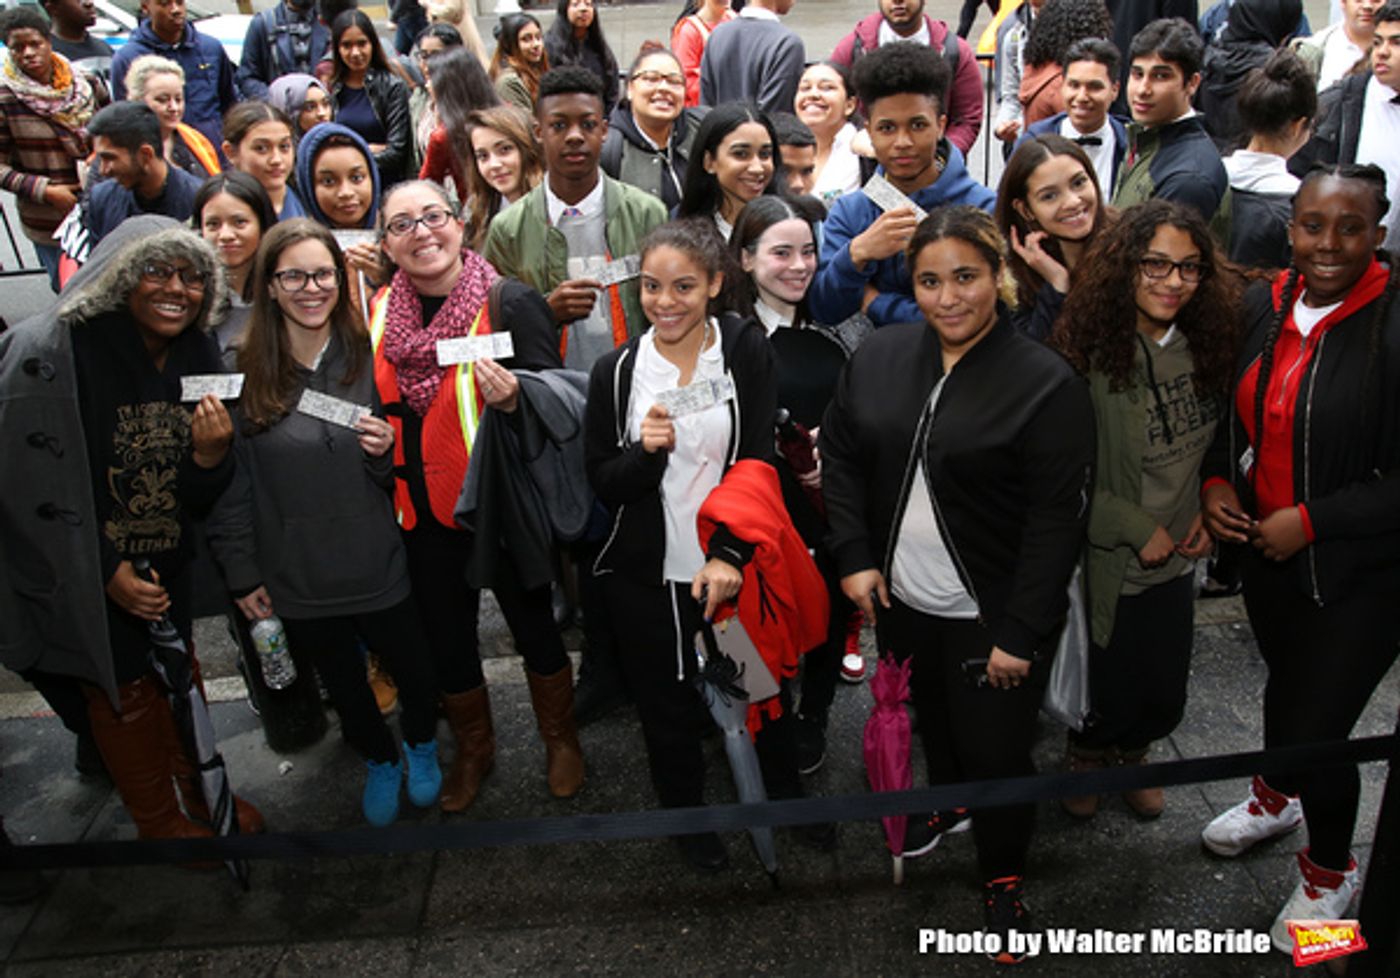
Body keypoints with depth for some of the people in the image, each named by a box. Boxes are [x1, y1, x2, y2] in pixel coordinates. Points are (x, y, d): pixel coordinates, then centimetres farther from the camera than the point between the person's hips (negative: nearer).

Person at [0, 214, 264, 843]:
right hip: (86, 574, -5)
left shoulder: (198, 359, -4)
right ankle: (160, 823, 32)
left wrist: (211, 453, -23)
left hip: (170, 562, 5)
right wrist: (107, 572, -16)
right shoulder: (51, 353, -21)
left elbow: (199, 500, -1)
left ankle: (204, 791, 42)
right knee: (124, 689, 10)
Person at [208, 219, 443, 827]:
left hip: (378, 566, 0)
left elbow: (393, 475, 3)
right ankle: (380, 762, 50)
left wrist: (386, 450, -20)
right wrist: (242, 573, -1)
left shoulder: (368, 358, -6)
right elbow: (232, 484, -2)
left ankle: (421, 747, 48)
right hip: (297, 579, 0)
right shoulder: (244, 373, -9)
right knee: (344, 685, 21)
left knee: (414, 672, 14)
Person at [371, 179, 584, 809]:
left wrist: (512, 398, -34)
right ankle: (473, 751, 42)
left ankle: (560, 740, 38)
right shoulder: (379, 313, 2)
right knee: (447, 638, 18)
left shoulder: (511, 302, -14)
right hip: (424, 509, 5)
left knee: (533, 626, 12)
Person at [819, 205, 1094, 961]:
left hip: (992, 616, -5)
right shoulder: (880, 356, -3)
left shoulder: (1046, 383, -17)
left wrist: (1019, 634, -17)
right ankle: (947, 798, 56)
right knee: (932, 715, 26)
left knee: (995, 749, 7)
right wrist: (853, 557, -2)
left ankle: (1003, 878, 34)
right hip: (901, 601, 5)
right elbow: (841, 455, 6)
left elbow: (1057, 520, -17)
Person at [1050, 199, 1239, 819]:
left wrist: (1210, 510, -2)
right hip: (1108, 564, -5)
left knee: (1165, 698, 17)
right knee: (1111, 692, 12)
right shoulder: (1084, 353, -23)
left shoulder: (1206, 345, -5)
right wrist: (1138, 529, -17)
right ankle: (1085, 756, 46)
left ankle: (1131, 755, 50)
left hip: (1178, 559, 5)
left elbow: (1217, 443, 11)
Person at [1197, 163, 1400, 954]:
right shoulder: (1261, 308, -3)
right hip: (1264, 551, 5)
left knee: (1317, 732, 1)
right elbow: (1229, 413, 11)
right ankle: (1278, 798, 55)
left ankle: (1331, 871, 31)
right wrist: (1215, 482, -4)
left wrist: (1311, 520, -21)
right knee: (1286, 680, 27)